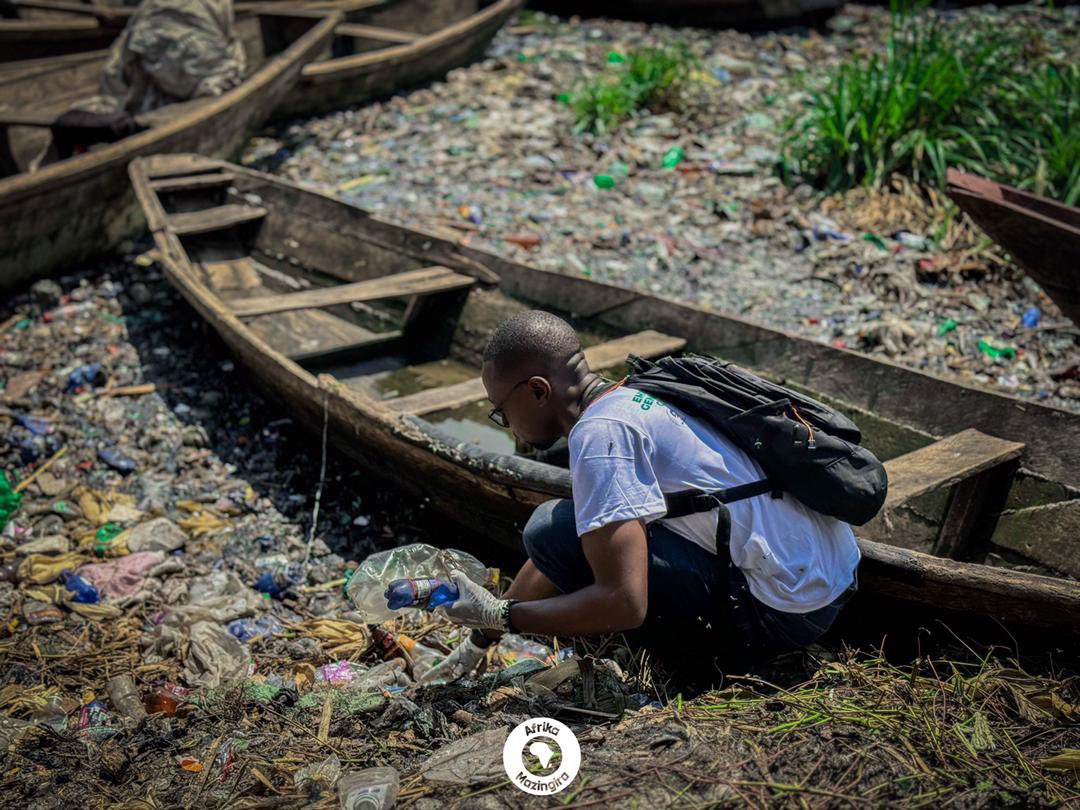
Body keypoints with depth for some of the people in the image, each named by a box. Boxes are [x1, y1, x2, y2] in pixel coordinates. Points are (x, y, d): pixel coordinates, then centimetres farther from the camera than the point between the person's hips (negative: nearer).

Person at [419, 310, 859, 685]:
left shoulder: (600, 433, -17)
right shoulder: (629, 398, 13)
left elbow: (623, 604, -24)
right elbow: (564, 556, 22)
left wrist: (500, 615, -9)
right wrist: (478, 640, 26)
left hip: (783, 611, -10)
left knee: (552, 529, -14)